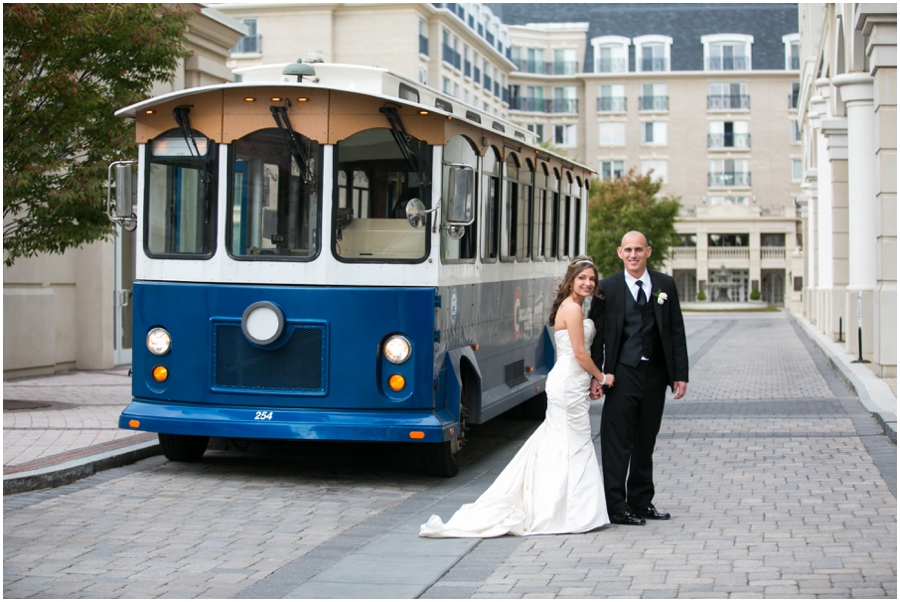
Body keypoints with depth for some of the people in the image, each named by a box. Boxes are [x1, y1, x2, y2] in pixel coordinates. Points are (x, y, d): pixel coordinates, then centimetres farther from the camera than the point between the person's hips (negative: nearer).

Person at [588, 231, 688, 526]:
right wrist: (594, 376, -8)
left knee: (645, 443, 12)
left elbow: (677, 332, 7)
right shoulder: (608, 288, -1)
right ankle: (616, 507, 2)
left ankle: (641, 502, 22)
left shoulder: (665, 285, 7)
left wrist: (680, 375, 2)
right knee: (617, 443, -3)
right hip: (622, 375, -3)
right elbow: (597, 335, -1)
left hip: (655, 375, 3)